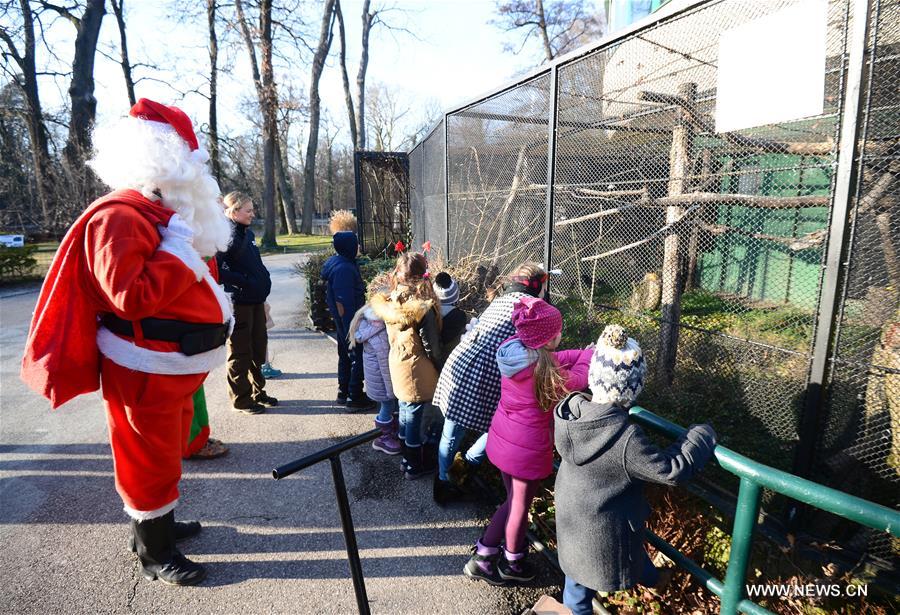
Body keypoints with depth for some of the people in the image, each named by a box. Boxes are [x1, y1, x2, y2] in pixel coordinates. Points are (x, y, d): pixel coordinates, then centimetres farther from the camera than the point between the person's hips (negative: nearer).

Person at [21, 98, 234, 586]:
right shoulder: (119, 217, -19)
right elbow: (130, 297, -29)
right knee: (150, 458, 6)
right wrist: (179, 249, -25)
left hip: (175, 361, 10)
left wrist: (194, 245, 5)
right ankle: (154, 554, 23)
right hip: (147, 367, -10)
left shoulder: (163, 211, 12)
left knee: (166, 450, 23)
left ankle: (158, 523, 42)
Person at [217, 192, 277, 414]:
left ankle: (257, 392, 31)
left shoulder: (247, 233, 10)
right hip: (239, 302, -8)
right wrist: (244, 281, -21)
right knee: (240, 353, 4)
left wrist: (263, 283, 9)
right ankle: (241, 399, 17)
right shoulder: (227, 236, -15)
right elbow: (216, 269, -23)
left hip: (255, 300, 8)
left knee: (258, 347, 16)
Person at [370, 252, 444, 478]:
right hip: (417, 370, -7)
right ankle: (415, 467, 25)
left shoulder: (391, 301, -4)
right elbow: (432, 347, -16)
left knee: (405, 412, 20)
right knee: (416, 417, 8)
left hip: (398, 364, 7)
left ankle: (407, 459, 37)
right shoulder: (423, 307, -23)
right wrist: (442, 369, -3)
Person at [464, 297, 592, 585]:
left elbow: (555, 359, 4)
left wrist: (585, 352, 3)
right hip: (527, 448, -7)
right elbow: (580, 377, -12)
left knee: (514, 499, 26)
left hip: (502, 438, 7)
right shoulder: (544, 370, -28)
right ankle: (511, 563, 41)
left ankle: (485, 553, 39)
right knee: (520, 505, 17)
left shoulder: (514, 351, -8)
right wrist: (590, 353, 4)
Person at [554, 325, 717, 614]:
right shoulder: (625, 440, -38)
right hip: (604, 526, -5)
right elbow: (672, 469, -25)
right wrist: (702, 435, -13)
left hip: (570, 511, 5)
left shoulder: (570, 409, -19)